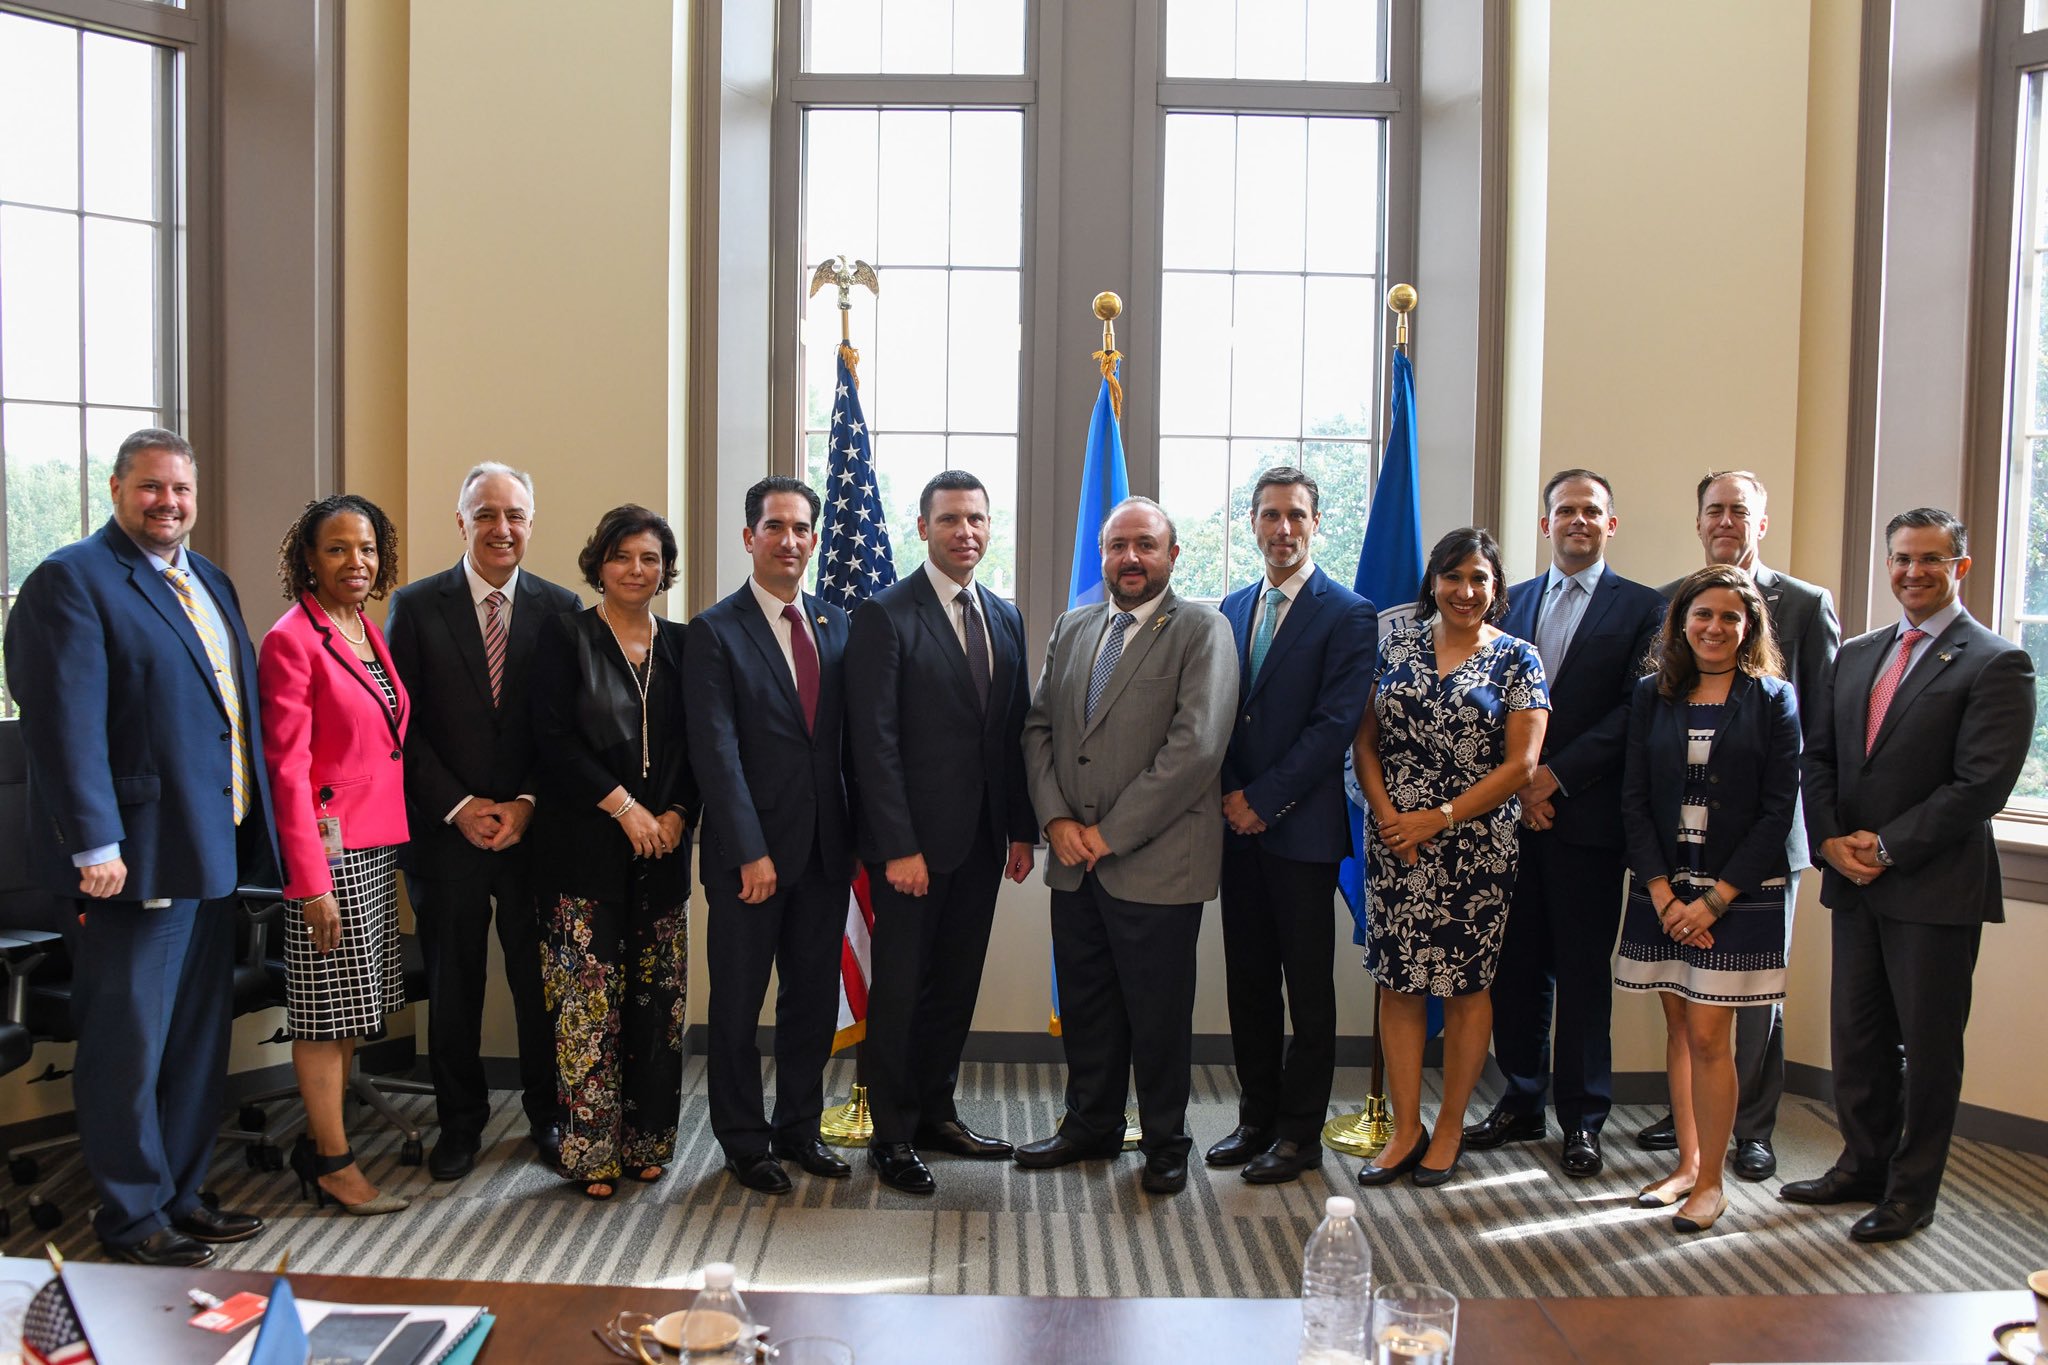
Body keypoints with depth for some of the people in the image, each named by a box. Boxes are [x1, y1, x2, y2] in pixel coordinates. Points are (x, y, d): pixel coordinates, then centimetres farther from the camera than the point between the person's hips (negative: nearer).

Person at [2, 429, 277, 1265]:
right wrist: (94, 845, -22)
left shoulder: (207, 581, 16)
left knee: (198, 1037, 16)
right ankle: (132, 1215, 17)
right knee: (127, 1045, 3)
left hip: (213, 851, 8)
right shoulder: (71, 581, -9)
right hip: (134, 858, -8)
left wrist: (250, 830, 14)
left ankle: (181, 1195, 29)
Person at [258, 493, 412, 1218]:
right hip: (329, 847, -8)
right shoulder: (292, 640, -11)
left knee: (353, 1007, 13)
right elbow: (287, 768, -15)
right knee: (326, 1009, 1)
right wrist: (312, 881, -18)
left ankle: (318, 1144, 24)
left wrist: (397, 844, 13)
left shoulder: (371, 632, 13)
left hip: (377, 846, 8)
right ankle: (335, 1163, 10)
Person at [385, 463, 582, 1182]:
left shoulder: (561, 608, 3)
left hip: (535, 827, 1)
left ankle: (548, 1112, 23)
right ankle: (460, 1120, 24)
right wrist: (458, 807, -9)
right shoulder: (415, 606, 1)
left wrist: (528, 805, -8)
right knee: (452, 982, 9)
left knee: (541, 978, 7)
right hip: (445, 828, 0)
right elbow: (401, 724, -2)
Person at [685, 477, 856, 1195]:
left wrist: (860, 833, 6)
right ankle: (744, 1142, 22)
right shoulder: (715, 631, -6)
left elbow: (851, 735, 11)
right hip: (751, 853, -5)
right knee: (739, 1002, 8)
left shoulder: (836, 624, 9)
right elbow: (718, 753, -12)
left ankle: (799, 1128, 29)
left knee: (814, 997, 13)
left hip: (826, 847, 5)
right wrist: (750, 853, -17)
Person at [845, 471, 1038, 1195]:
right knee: (899, 988, 4)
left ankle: (935, 1113, 28)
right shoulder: (885, 616, -9)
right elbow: (874, 741, -13)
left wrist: (1022, 828, 8)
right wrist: (899, 847, -17)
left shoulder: (1004, 618, 12)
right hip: (914, 840, -6)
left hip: (982, 837, 6)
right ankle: (891, 1135, 16)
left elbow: (1015, 730, 14)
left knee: (956, 985, 14)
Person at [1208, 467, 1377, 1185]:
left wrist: (1264, 800, -14)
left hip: (1302, 829, -5)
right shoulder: (1233, 608, 13)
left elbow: (1335, 723, -13)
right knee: (1248, 981, 12)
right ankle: (1257, 1117, 24)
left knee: (1308, 986, 4)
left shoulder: (1348, 614, -6)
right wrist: (1231, 796, -2)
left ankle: (1300, 1131, 15)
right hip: (1239, 824, 6)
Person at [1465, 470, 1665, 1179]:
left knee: (1583, 970, 3)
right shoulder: (1512, 602, 14)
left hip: (1588, 819, -3)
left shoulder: (1642, 608, 1)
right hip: (1512, 815, 3)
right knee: (1516, 965, 8)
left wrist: (1555, 774, -13)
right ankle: (1520, 1102, 22)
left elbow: (1636, 711, -8)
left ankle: (1582, 1119, 14)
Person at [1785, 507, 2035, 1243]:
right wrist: (1830, 841, -5)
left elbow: (1982, 783, -16)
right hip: (1855, 881, 6)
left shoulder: (1996, 663, -8)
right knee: (1856, 1037, 14)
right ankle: (1865, 1164, 30)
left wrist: (1889, 846, -15)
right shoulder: (1856, 656, 13)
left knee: (1928, 1045, 5)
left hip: (1936, 889, -6)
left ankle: (1912, 1191, 18)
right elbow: (1819, 758, 11)